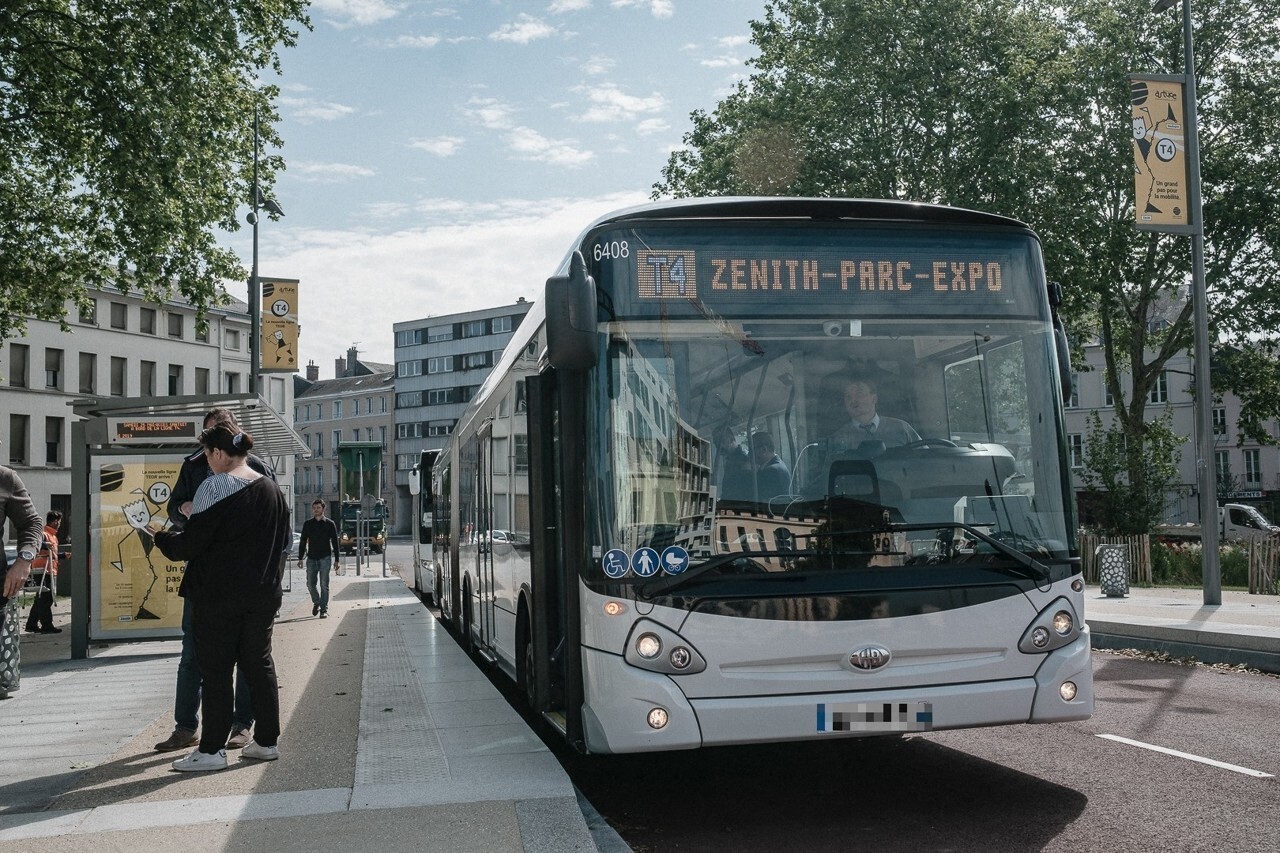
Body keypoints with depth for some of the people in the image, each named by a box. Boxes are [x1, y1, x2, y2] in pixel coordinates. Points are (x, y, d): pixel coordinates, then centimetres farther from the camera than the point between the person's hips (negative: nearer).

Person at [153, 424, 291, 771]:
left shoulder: (215, 487, -13)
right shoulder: (271, 488, 8)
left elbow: (190, 544, -15)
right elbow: (284, 540, 16)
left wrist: (161, 538, 3)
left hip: (218, 596, -6)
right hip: (263, 595, 6)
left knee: (215, 670, 1)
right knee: (259, 664, 12)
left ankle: (212, 749, 5)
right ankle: (266, 741, 17)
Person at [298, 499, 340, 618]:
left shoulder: (329, 524, 2)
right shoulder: (307, 524, 8)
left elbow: (335, 542, 3)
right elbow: (303, 541, 12)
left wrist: (337, 560, -1)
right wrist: (300, 558, 5)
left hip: (325, 558, -2)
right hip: (311, 558, 2)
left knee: (324, 585, -4)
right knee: (310, 584, 2)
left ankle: (324, 610, 2)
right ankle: (316, 602, 28)